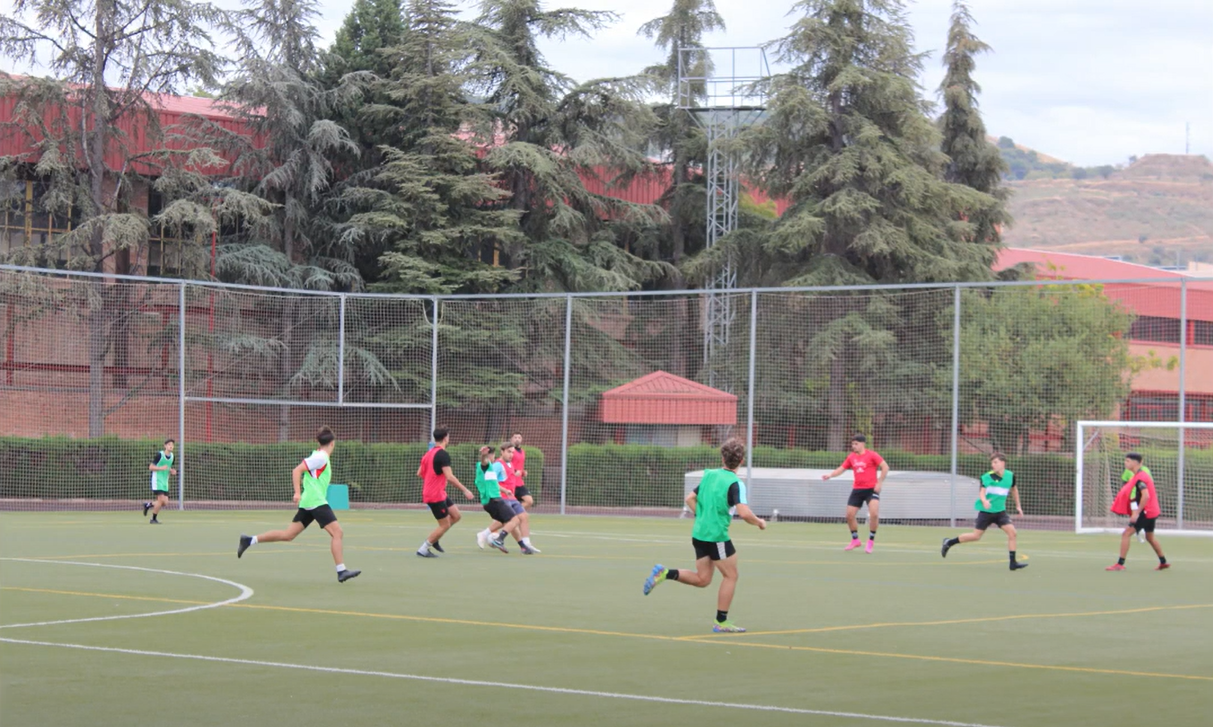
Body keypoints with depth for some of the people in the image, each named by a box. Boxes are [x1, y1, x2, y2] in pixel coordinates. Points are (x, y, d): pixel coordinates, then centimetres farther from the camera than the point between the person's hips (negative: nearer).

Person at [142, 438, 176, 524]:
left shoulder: (172, 456, 7)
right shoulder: (159, 455, -13)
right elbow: (151, 467, -10)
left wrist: (172, 471, 0)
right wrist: (161, 468, -24)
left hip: (165, 482, 7)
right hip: (157, 481, -7)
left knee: (165, 502, 0)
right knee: (161, 500, -15)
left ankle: (148, 505, 25)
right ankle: (153, 519, 2)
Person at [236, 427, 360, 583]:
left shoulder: (321, 456, 17)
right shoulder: (321, 457, -10)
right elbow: (297, 470, -17)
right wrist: (298, 493, -24)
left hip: (307, 504, 10)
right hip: (317, 502, -10)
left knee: (287, 535, 10)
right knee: (337, 533, -12)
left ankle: (249, 540, 11)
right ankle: (341, 571, -16)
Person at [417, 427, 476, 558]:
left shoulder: (429, 453, 11)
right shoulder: (443, 454, -17)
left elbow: (419, 473, 17)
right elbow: (449, 477, -24)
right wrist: (465, 490, -20)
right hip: (436, 495, -9)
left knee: (456, 516, 12)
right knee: (445, 525, -2)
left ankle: (433, 540, 15)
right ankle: (423, 549, 4)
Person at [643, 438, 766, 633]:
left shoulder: (709, 475, 8)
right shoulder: (735, 484, -14)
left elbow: (690, 499, 14)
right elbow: (744, 513, -23)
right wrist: (759, 522, -5)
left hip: (699, 534, 7)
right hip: (717, 536, -7)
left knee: (702, 579, 15)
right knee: (731, 576, 7)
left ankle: (664, 573, 0)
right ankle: (721, 622, 9)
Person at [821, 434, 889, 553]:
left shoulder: (871, 455, -7)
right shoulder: (851, 457, 8)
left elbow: (885, 467, -9)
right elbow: (841, 469, 14)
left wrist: (880, 482, -14)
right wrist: (830, 475, -3)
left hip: (871, 489, -5)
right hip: (857, 489, 5)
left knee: (874, 514, -20)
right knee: (849, 515, 1)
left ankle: (871, 541, -3)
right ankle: (855, 540, 21)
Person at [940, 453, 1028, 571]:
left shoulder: (1010, 476, 1)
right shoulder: (987, 476, -13)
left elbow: (1014, 489, 20)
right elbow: (981, 492, -21)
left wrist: (1018, 506, 22)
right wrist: (984, 500, -43)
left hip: (1000, 511, 4)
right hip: (986, 511, -4)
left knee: (1012, 532, -12)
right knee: (976, 536, -1)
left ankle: (1013, 563, -6)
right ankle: (949, 542, 19)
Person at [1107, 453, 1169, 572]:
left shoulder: (1140, 478, -18)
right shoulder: (1141, 474, 13)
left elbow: (1146, 496, -28)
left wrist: (1137, 512, -27)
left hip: (1145, 512, -10)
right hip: (1152, 511, 10)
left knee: (1126, 534, -12)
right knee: (1150, 537, 25)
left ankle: (1120, 564, -15)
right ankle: (1163, 562, 35)